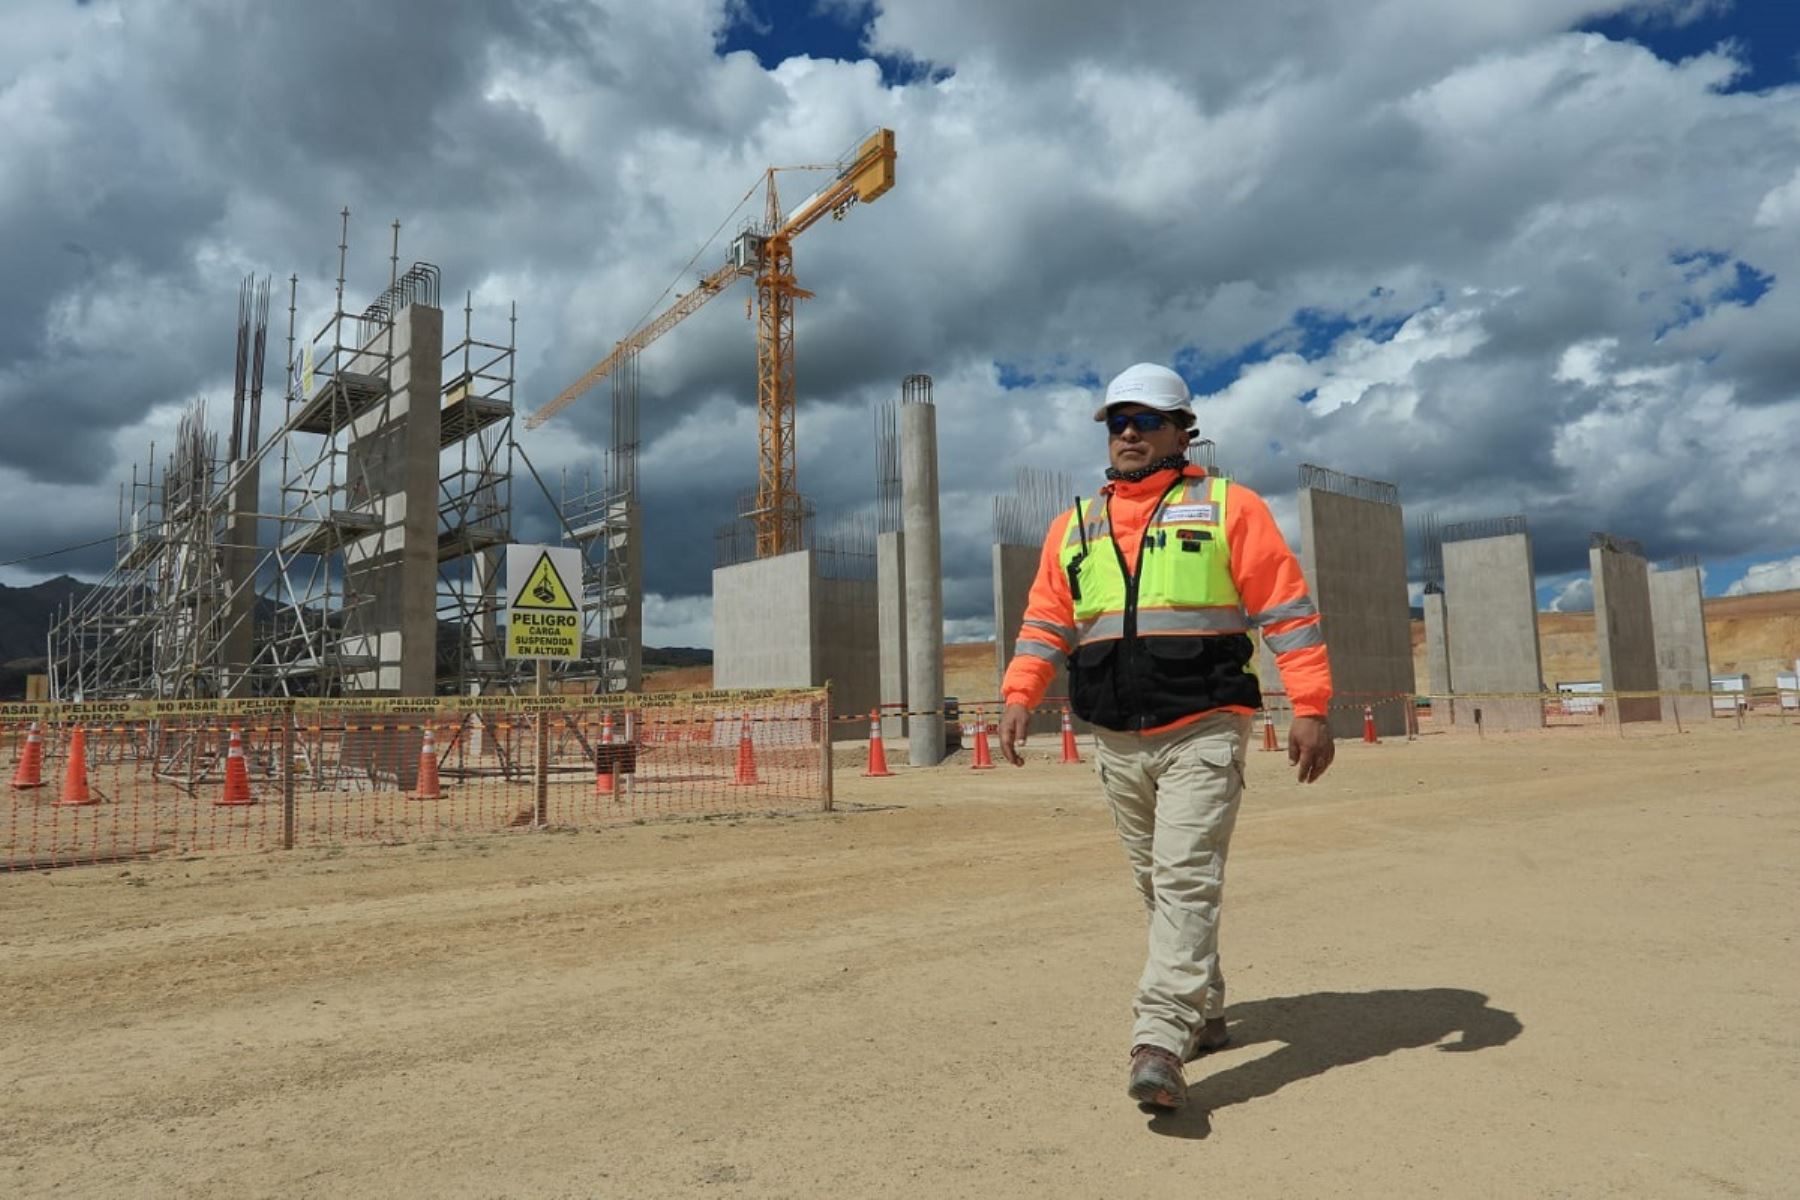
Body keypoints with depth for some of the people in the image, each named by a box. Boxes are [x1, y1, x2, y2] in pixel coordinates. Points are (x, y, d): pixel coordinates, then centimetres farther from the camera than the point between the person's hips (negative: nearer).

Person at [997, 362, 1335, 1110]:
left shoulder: (1226, 507, 1)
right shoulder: (1074, 526, 13)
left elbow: (1287, 609, -3)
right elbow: (1046, 623, 12)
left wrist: (1310, 707, -10)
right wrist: (1020, 694, -3)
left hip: (1203, 733, -5)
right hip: (1117, 742, 5)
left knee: (1187, 881, -13)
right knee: (1157, 886, 13)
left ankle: (1160, 1044, -12)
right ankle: (1204, 1013, 30)